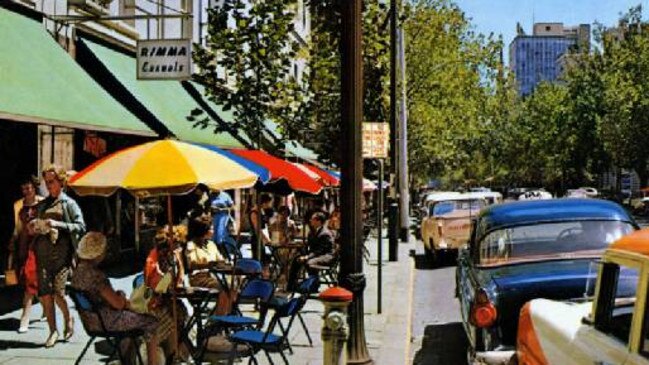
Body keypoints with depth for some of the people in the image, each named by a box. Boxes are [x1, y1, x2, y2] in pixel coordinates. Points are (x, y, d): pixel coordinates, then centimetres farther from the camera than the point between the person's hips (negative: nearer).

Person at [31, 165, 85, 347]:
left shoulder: (69, 203, 2)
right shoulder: (43, 204, 16)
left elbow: (81, 226, -7)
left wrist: (58, 224, -17)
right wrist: (33, 226, 1)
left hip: (61, 252, -4)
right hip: (43, 253, 5)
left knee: (58, 293, -9)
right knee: (44, 294, -1)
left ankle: (68, 320, 19)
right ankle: (53, 331, 10)